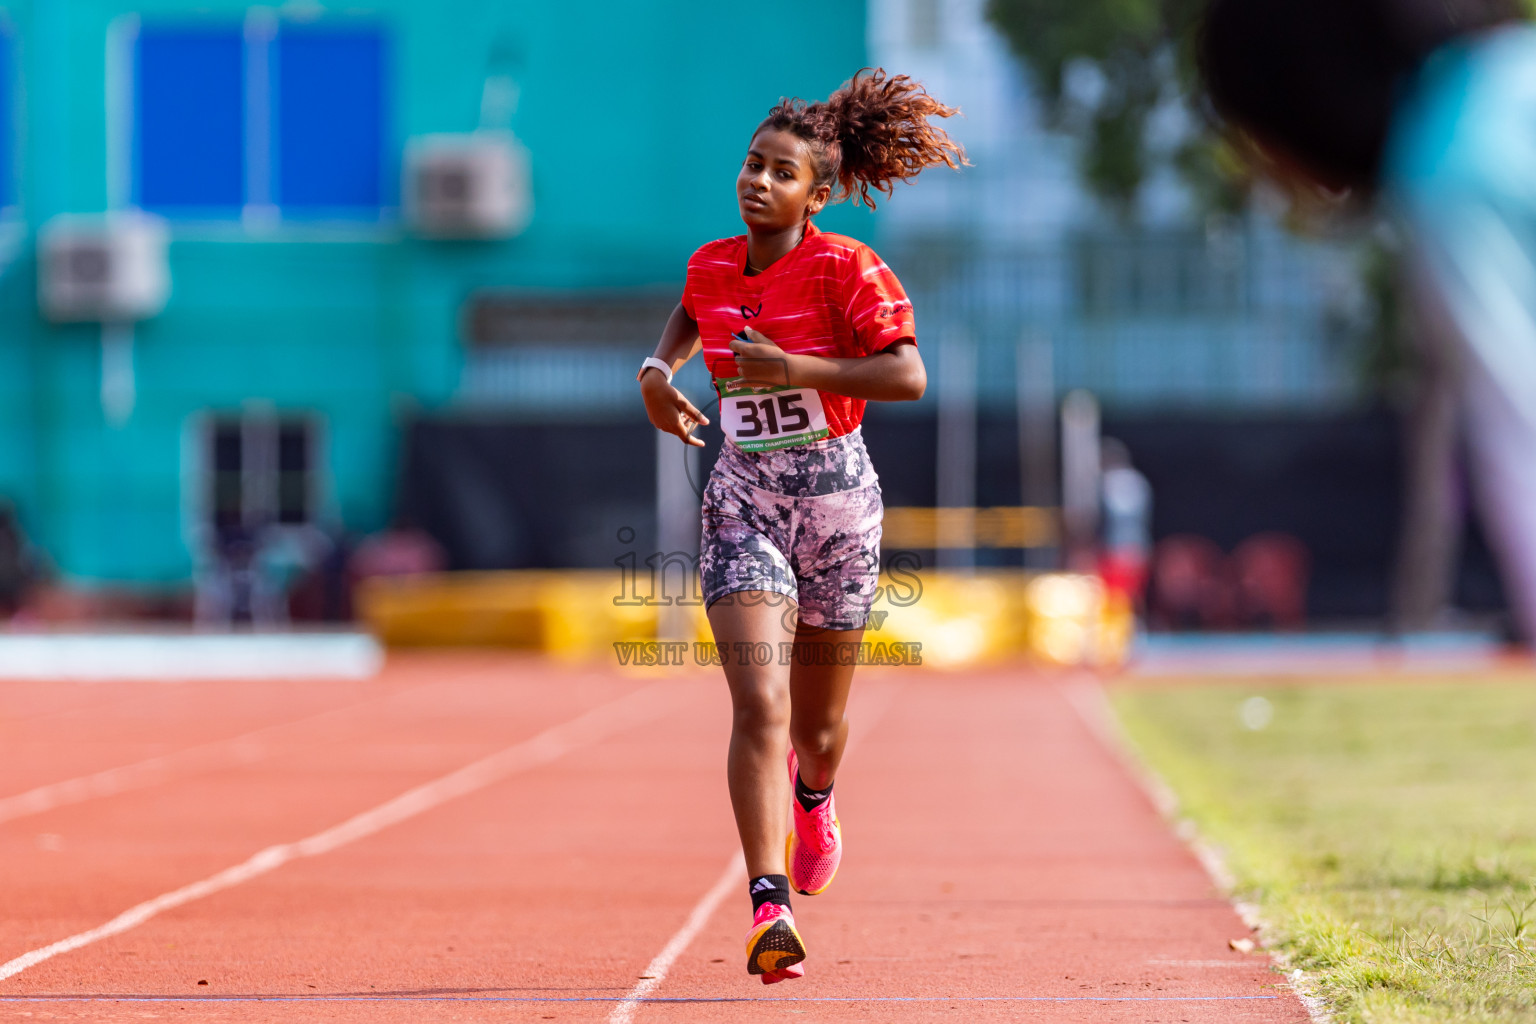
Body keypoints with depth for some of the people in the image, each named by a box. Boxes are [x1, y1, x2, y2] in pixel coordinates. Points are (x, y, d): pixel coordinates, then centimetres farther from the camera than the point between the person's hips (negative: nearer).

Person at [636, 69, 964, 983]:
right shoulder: (711, 267, 3)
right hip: (743, 498, 2)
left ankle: (815, 797, 52)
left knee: (818, 721, 14)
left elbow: (909, 376, -21)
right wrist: (659, 369, 8)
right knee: (760, 706, -18)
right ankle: (769, 906, -24)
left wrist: (796, 368, -26)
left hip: (835, 496, -2)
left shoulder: (847, 270, -11)